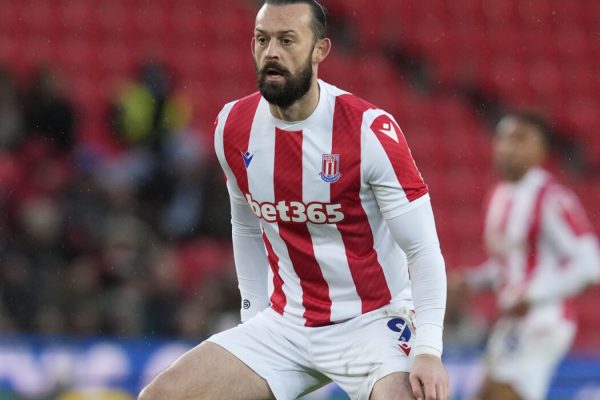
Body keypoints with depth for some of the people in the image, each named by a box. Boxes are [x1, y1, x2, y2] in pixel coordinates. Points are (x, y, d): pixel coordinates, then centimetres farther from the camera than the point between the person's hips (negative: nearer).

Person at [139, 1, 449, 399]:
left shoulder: (371, 130, -17)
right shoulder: (233, 128, -1)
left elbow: (424, 249, -16)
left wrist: (428, 350, -25)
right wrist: (253, 315, 15)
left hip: (374, 322, -5)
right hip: (285, 322, 5)